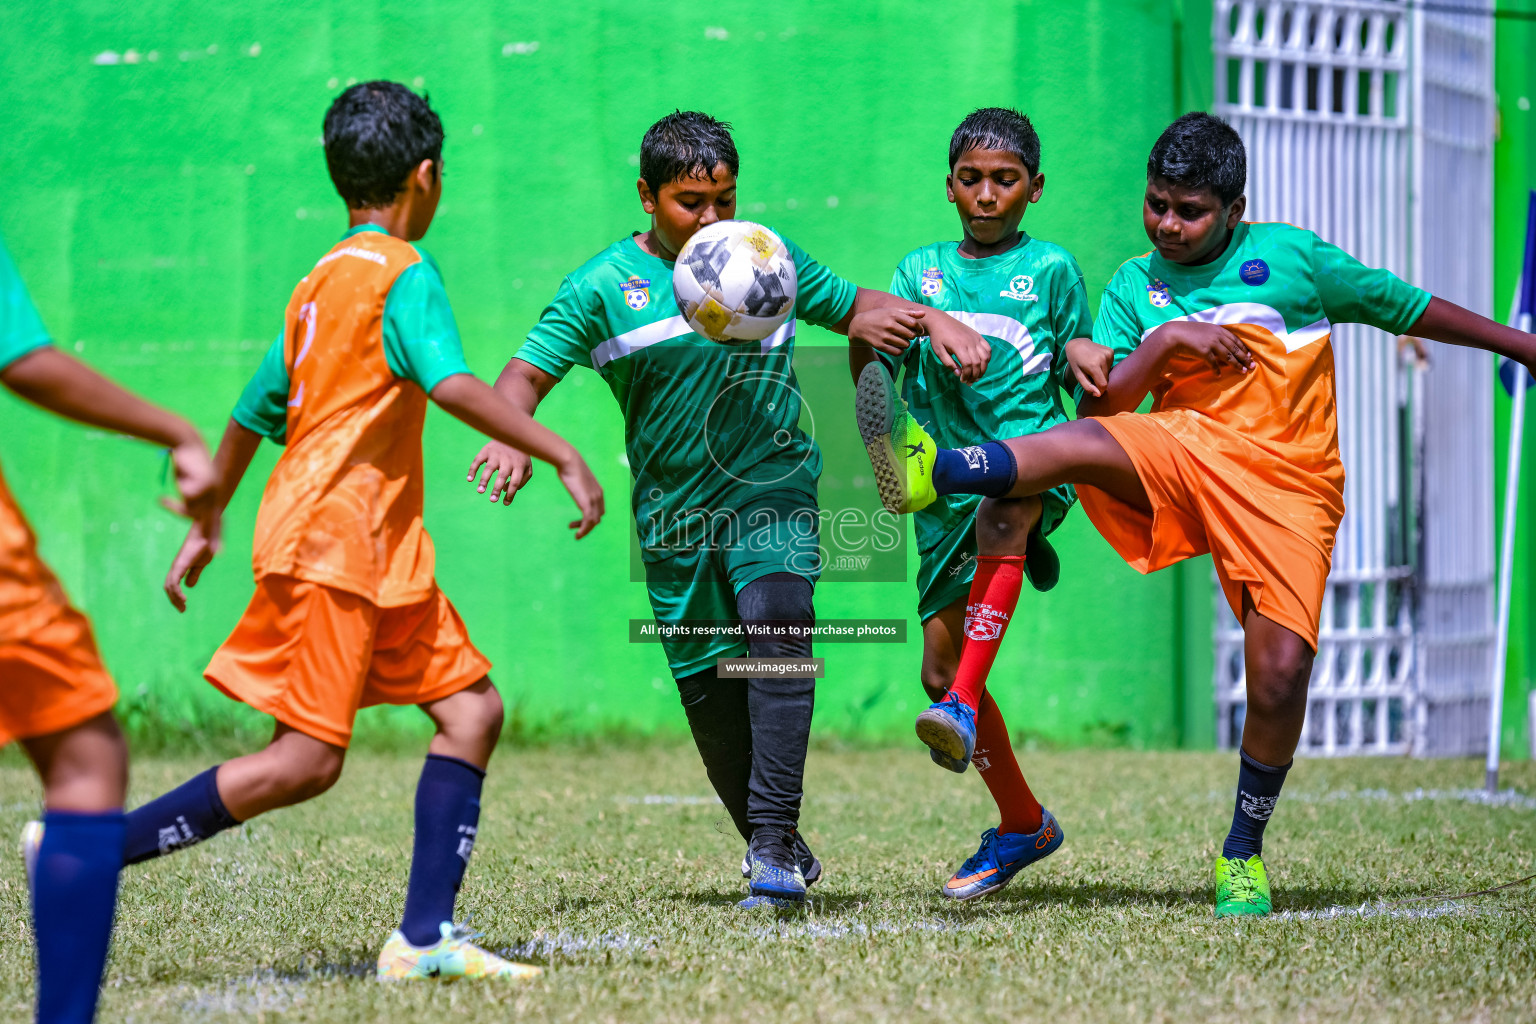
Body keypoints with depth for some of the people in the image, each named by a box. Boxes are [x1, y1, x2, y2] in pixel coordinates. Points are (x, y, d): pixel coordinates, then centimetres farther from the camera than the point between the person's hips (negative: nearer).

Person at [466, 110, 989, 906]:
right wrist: (511, 438, -25)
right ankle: (774, 849, 25)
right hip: (674, 508, 1)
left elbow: (850, 305, 20)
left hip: (772, 486, -1)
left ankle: (774, 837, -29)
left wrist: (934, 319, 4)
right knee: (708, 686, 5)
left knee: (775, 616, -27)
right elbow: (527, 375, -4)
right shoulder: (604, 287, -1)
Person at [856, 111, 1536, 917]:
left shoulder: (1290, 257, 4)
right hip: (1185, 456, 2)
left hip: (1289, 489, -1)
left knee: (1281, 671, -15)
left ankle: (1243, 856, 4)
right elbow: (1100, 408, 3)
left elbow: (1404, 307, 13)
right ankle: (930, 476, -55)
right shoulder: (1135, 287, 10)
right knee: (1079, 446, -31)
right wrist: (1166, 341, -11)